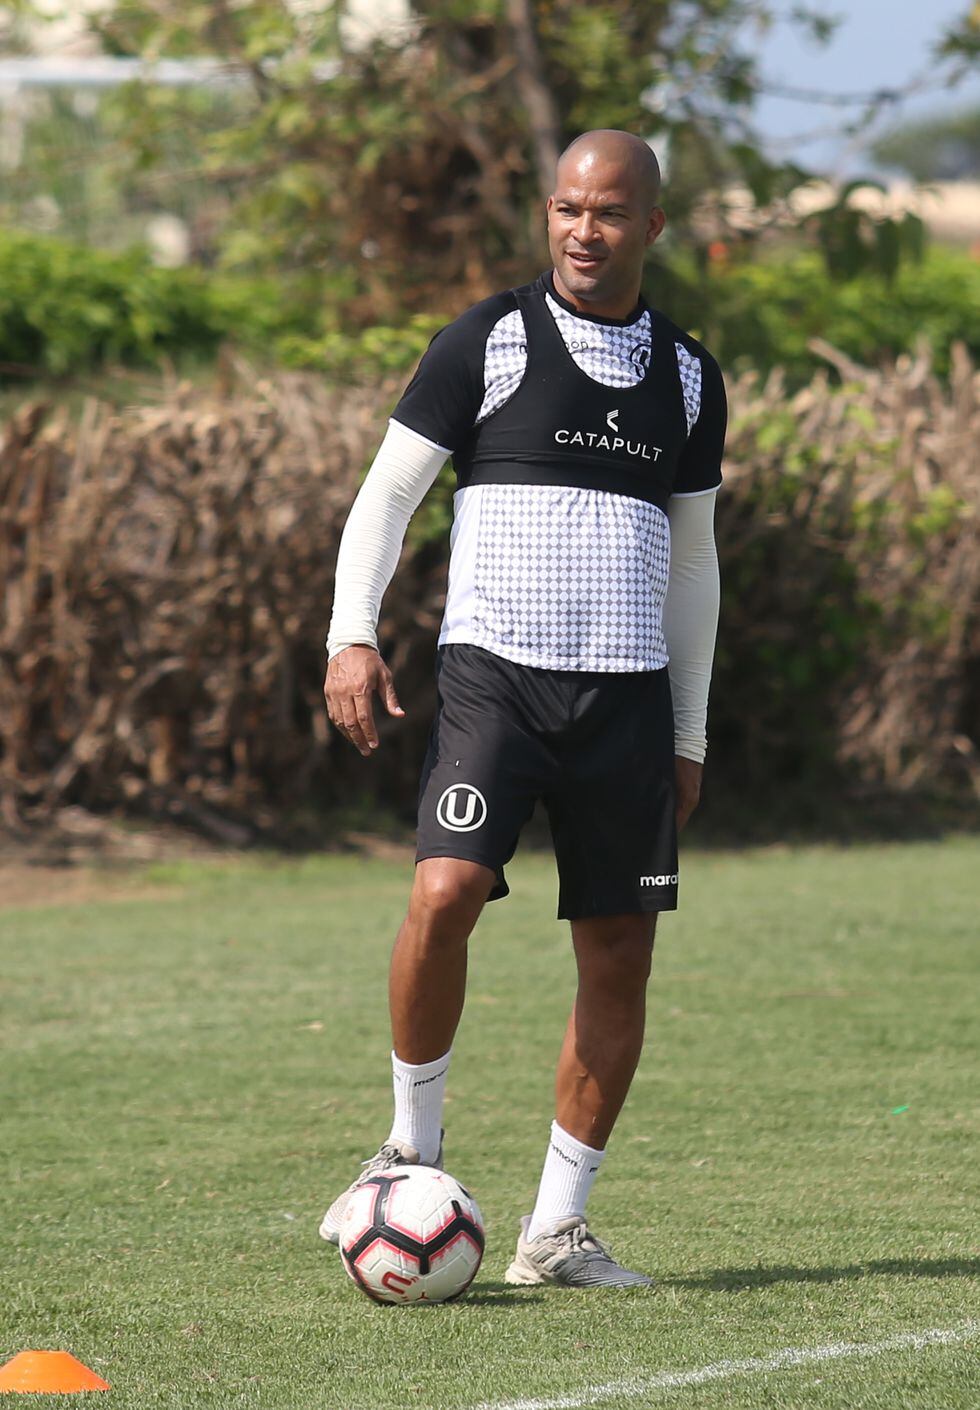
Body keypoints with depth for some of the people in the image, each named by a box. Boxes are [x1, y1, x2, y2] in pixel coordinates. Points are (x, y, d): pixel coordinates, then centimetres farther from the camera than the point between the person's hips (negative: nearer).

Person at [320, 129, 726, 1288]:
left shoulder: (687, 375, 13)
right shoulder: (487, 342, 2)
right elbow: (387, 491, 3)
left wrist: (690, 734, 18)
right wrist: (351, 636, -11)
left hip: (628, 690, 4)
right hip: (494, 670, -4)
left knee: (619, 958, 1)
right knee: (445, 896, -23)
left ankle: (556, 1226, 10)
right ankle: (413, 1145, -2)